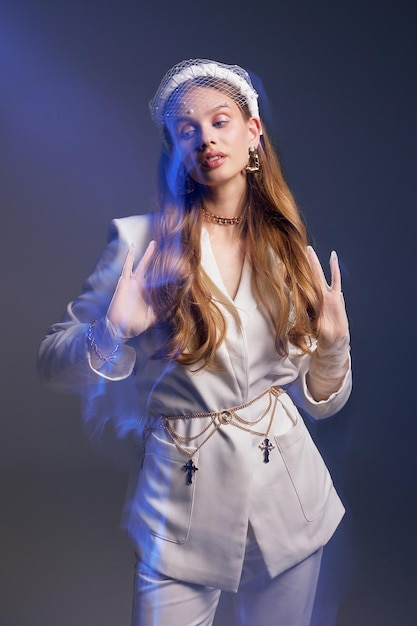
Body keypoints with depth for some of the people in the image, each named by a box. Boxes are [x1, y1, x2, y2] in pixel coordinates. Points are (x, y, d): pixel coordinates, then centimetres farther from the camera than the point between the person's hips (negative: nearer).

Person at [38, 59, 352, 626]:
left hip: (288, 497, 4)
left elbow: (321, 403, 5)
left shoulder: (291, 252, 1)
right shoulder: (140, 242, -9)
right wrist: (111, 333, -24)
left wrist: (334, 343, -13)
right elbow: (53, 363, -6)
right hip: (181, 502, -3)